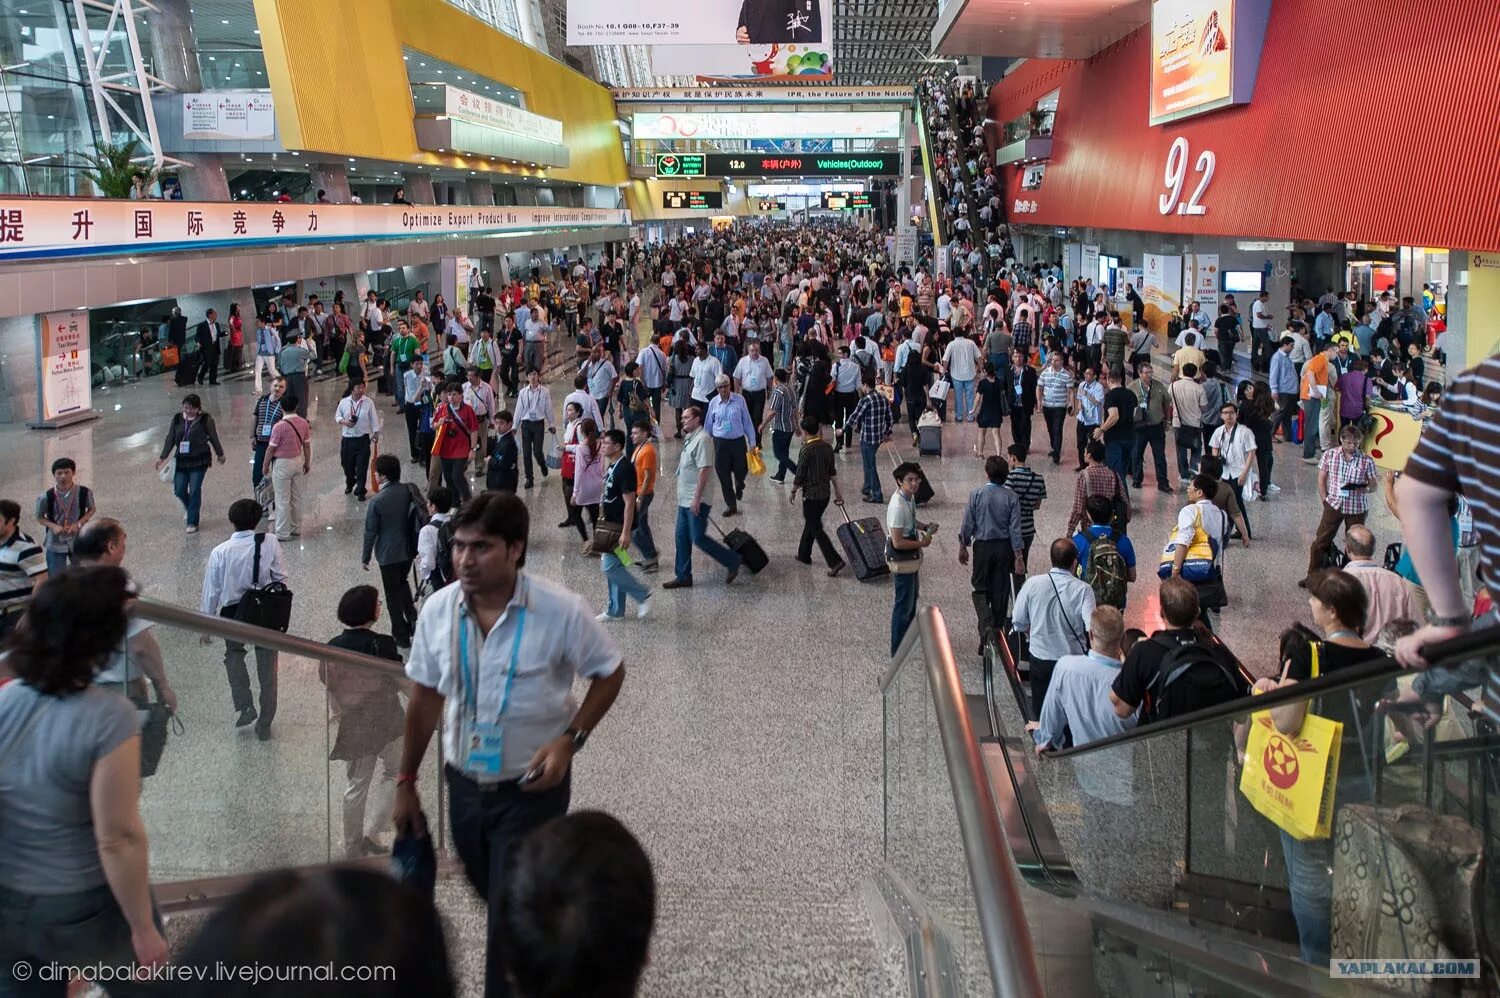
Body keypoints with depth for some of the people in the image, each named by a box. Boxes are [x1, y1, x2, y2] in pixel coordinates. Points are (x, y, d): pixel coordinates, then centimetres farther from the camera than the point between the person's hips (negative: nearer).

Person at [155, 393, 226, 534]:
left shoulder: (205, 419, -6)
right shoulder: (177, 419, 4)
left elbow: (213, 438, 4)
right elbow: (170, 439, 8)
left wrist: (220, 454, 13)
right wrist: (162, 457, 5)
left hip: (199, 460, -4)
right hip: (181, 460, 4)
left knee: (194, 490, -5)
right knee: (179, 490, 4)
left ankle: (192, 522, 4)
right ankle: (189, 509, 37)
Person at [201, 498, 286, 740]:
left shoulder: (220, 552, -14)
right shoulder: (270, 543, -13)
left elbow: (211, 591, -6)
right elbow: (280, 578, -6)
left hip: (233, 613, 0)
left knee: (234, 654, 29)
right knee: (267, 666, 14)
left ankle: (243, 706, 15)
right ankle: (265, 724, 21)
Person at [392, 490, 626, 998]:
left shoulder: (561, 611, -21)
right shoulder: (438, 609, -10)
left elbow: (610, 673, -5)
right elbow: (425, 697, 4)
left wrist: (569, 740, -18)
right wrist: (406, 783, 8)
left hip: (532, 788, -5)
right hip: (464, 785, 5)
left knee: (513, 920, -3)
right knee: (495, 898, 23)